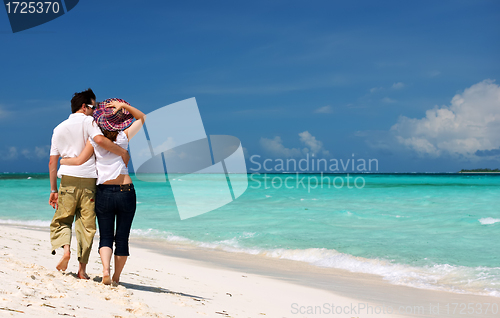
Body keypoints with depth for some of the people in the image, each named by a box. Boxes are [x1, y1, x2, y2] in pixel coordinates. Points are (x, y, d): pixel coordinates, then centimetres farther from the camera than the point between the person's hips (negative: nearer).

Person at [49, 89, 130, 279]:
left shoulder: (59, 128, 17)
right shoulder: (88, 122, 1)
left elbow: (52, 161, 13)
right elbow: (99, 140, -22)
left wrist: (53, 189, 15)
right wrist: (123, 153, -13)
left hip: (68, 180, 3)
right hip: (88, 180, -3)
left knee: (61, 221, 13)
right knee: (87, 224, 4)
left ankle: (65, 248, -15)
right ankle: (82, 269, 5)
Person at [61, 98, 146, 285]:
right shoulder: (124, 137, -1)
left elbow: (79, 160, -3)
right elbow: (142, 117, 11)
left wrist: (62, 161, 16)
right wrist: (124, 106, -2)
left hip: (104, 193, 1)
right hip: (126, 192, 0)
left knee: (105, 237, 8)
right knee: (122, 238, 10)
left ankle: (106, 269, -16)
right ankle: (116, 277, 15)